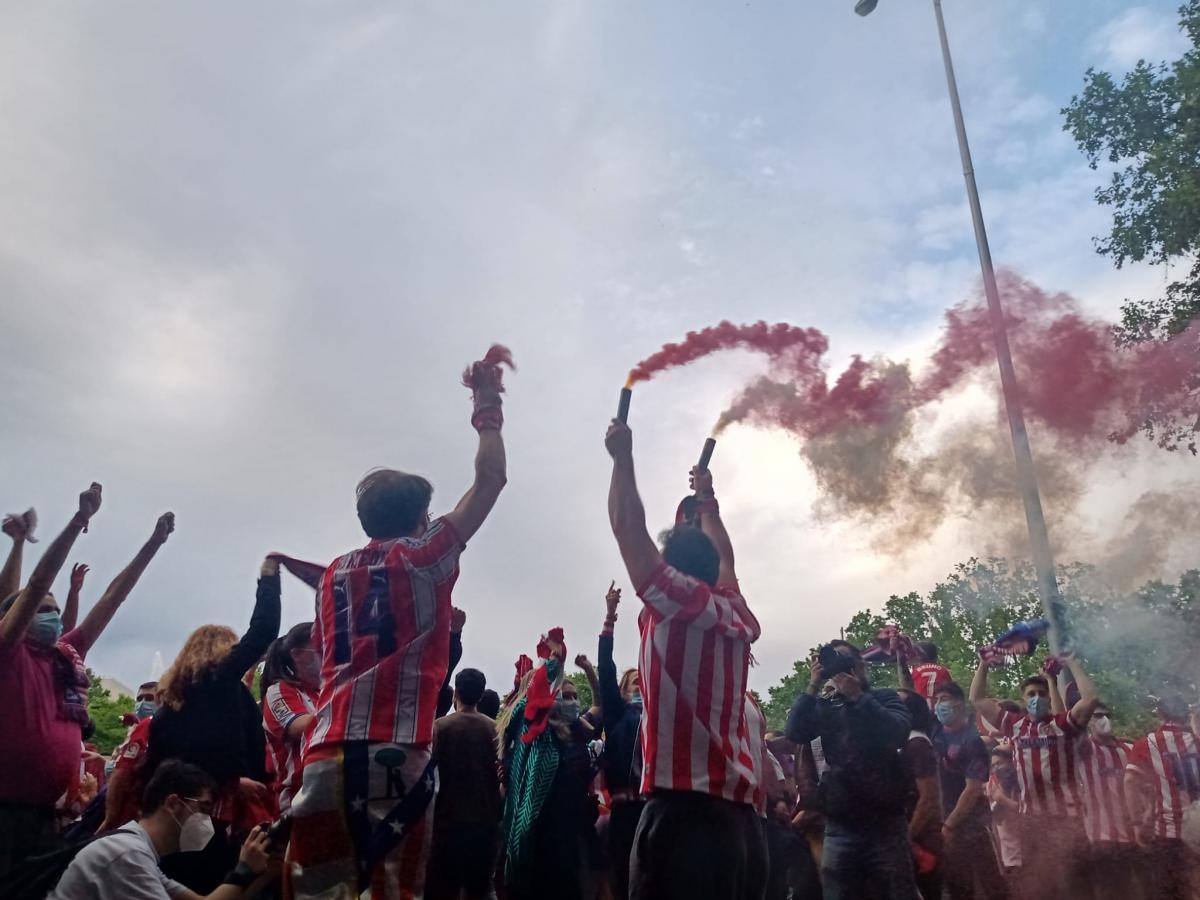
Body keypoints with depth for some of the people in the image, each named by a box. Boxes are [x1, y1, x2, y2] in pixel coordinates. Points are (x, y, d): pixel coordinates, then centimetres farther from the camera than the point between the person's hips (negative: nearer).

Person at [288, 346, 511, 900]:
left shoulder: (335, 574, 19)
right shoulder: (423, 559, 3)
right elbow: (491, 479, 6)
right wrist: (487, 405, 15)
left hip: (329, 747, 5)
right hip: (395, 748, -5)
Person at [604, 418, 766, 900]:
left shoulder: (678, 606, -5)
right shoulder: (737, 619, 13)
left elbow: (628, 529, -2)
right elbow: (723, 559, 32)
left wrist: (623, 458, 10)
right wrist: (707, 501, 43)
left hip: (685, 811, -8)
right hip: (739, 816, 8)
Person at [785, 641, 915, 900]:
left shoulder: (885, 698, 8)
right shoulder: (824, 706, 12)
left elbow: (898, 733, -11)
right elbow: (794, 733, -5)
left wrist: (857, 696, -16)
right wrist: (813, 687, -11)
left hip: (885, 822, -1)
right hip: (840, 827, 2)